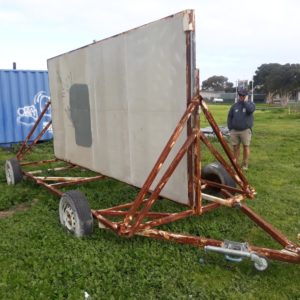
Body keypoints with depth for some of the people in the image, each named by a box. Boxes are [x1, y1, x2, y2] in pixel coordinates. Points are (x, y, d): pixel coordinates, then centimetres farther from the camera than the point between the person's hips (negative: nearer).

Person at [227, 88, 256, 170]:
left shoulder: (250, 104, 3)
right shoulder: (235, 105, 10)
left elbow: (250, 110, -21)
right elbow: (229, 116, 12)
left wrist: (245, 101, -10)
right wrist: (230, 128, 4)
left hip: (245, 130, -3)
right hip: (234, 130, 3)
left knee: (246, 147, 0)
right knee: (235, 147, 6)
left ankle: (245, 164, 9)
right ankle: (235, 163, 16)